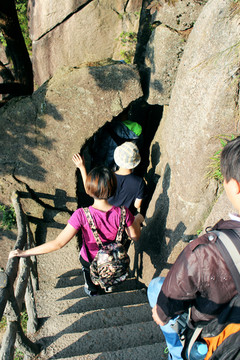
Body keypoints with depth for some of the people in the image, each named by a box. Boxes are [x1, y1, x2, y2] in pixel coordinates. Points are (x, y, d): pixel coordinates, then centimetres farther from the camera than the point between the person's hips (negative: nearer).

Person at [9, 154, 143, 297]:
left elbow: (58, 243, -37)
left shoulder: (82, 215, -39)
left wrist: (23, 253, -30)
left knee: (90, 276, 37)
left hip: (90, 259, -1)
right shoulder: (122, 213, -34)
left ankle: (92, 290, 69)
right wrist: (138, 219, 3)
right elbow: (135, 236, -17)